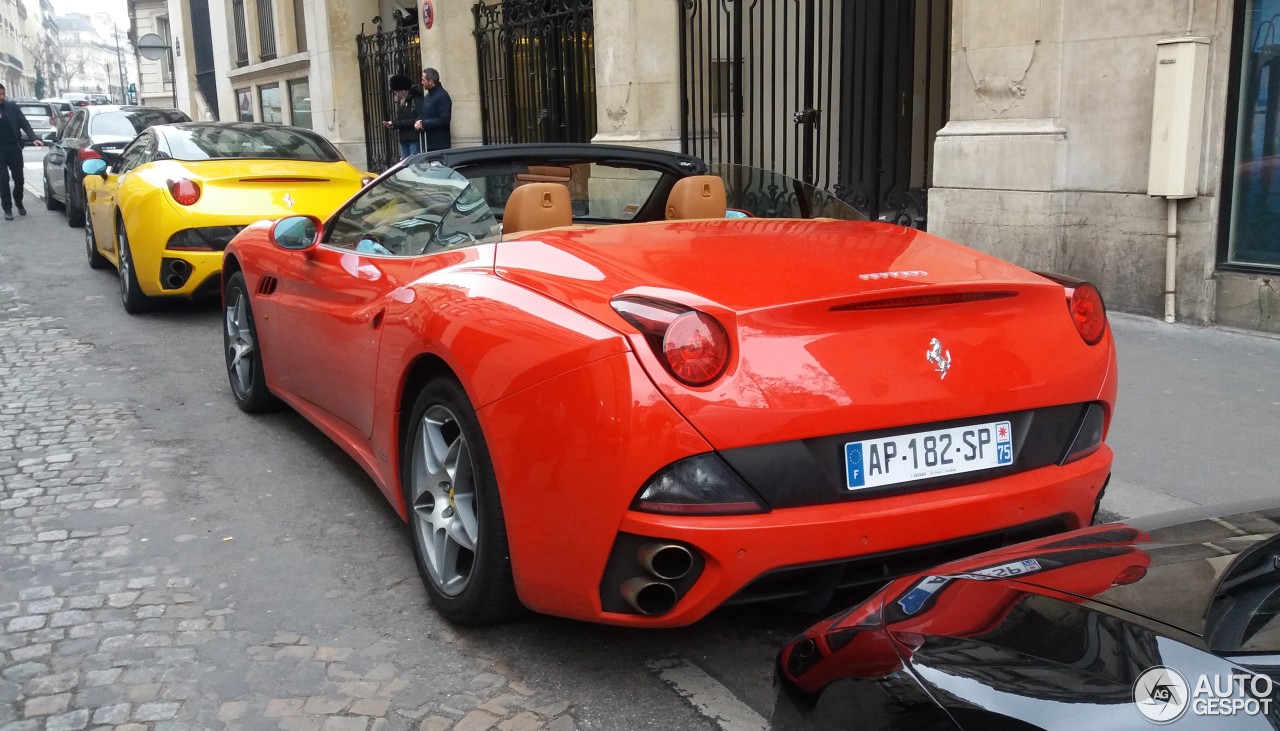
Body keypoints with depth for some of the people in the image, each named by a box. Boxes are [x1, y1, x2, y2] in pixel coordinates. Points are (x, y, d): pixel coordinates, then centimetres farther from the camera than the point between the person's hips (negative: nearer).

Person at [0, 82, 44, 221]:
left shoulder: (12, 106, 1)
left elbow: (24, 123, 1)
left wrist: (34, 138, -11)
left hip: (14, 148, 1)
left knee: (18, 178, 7)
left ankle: (18, 202, 31)